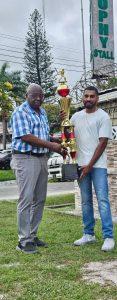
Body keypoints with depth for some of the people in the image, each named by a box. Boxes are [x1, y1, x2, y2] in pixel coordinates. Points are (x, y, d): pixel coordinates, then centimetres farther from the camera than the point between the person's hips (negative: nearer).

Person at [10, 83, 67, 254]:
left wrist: (58, 148, 7)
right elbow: (26, 137, -18)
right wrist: (51, 145, -16)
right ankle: (24, 241, -2)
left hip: (42, 159, 8)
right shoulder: (20, 112, -8)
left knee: (39, 200, 11)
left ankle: (33, 235, 21)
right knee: (26, 200, -8)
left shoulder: (43, 113, 17)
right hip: (26, 159, -8)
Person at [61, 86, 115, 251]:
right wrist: (63, 121, -2)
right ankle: (89, 234, 20)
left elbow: (103, 143, -9)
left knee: (102, 200, -8)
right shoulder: (76, 116, 12)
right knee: (86, 201, 10)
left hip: (97, 165, -5)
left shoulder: (103, 116, -4)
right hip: (81, 164, 5)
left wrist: (90, 165, -13)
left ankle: (108, 237, -4)